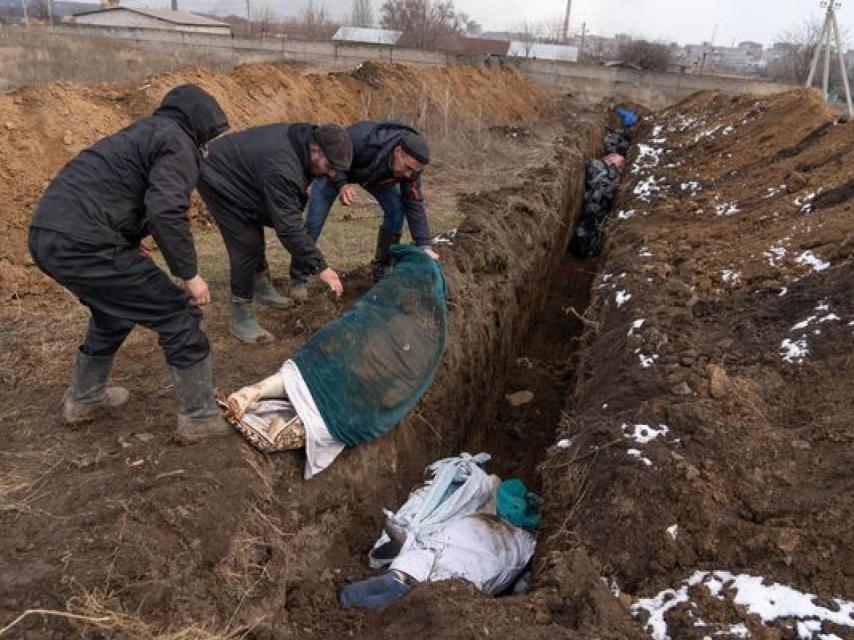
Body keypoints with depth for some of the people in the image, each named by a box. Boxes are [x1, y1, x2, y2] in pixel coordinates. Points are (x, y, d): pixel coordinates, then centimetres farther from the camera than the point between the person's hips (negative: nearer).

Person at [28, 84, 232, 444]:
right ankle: (200, 417, 8)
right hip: (82, 244, -10)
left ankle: (82, 400, 44)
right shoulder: (178, 143, -4)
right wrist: (189, 273, -13)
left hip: (47, 235, 10)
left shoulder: (146, 132, 25)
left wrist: (130, 240, 29)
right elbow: (166, 212, -20)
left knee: (114, 310, 30)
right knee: (177, 314, 0)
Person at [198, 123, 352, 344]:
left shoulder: (303, 139, -11)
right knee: (246, 244, -14)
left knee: (254, 234, 20)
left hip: (235, 176, 10)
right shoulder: (281, 168, -38)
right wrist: (320, 267, -36)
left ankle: (262, 288, 40)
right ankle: (241, 318, -3)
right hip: (217, 180, -10)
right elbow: (288, 227, -38)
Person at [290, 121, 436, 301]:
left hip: (376, 175, 4)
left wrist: (424, 246, -26)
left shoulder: (411, 163, -28)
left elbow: (415, 204, -22)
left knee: (396, 211, -14)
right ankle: (298, 278, 6)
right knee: (314, 223, -11)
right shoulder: (363, 138, -44)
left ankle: (382, 269, 7)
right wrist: (341, 184, -43)